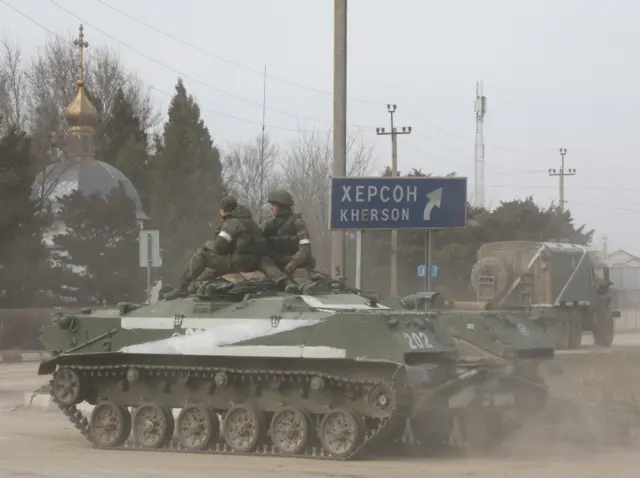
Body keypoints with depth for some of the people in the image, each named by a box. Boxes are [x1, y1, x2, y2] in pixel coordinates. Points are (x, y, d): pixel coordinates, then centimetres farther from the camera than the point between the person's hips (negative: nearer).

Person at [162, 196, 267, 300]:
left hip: (239, 262, -10)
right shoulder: (248, 220, 17)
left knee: (201, 254, -9)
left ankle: (182, 288, -10)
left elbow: (218, 246, -18)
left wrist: (208, 244, 4)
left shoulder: (232, 223, -14)